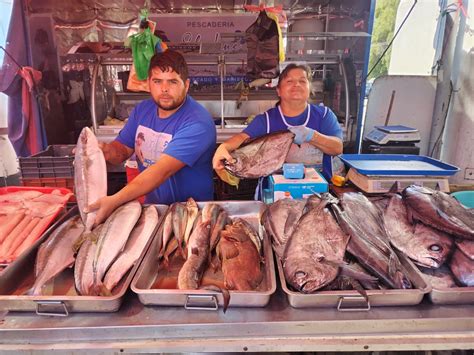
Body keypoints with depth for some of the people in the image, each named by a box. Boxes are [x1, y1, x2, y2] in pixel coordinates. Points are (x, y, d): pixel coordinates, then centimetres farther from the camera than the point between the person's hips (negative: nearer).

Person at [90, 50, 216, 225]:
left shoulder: (197, 123, -20)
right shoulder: (142, 109, 5)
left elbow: (163, 170, -27)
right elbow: (123, 148, 11)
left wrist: (115, 201, -32)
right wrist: (107, 151, -13)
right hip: (152, 204, 5)